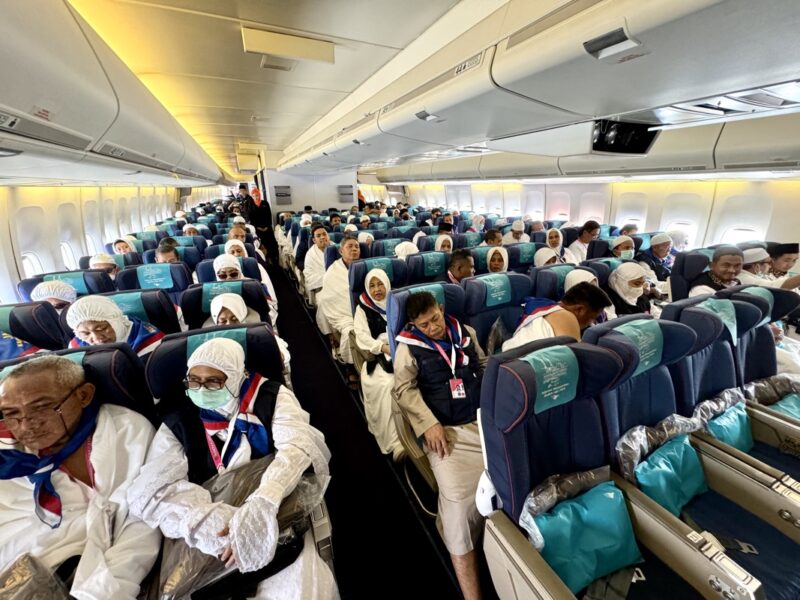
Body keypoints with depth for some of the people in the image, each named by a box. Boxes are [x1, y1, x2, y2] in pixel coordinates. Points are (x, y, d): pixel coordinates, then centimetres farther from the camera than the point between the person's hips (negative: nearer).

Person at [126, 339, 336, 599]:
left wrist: (261, 506, -36)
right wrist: (208, 524, -25)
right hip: (210, 537, 4)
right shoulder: (178, 421, 2)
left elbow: (297, 448, -19)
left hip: (281, 522, -3)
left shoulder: (272, 398, -5)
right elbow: (150, 489, -7)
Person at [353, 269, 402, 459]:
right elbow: (362, 337, -2)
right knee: (386, 384, -31)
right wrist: (384, 347, -17)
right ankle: (393, 440, -24)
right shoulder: (362, 309, 9)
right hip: (377, 355, -2)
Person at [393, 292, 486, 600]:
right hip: (443, 429, -4)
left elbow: (485, 366, 18)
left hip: (484, 419, 5)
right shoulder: (408, 346, -3)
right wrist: (429, 424, -15)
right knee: (458, 500, -14)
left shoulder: (465, 332, 9)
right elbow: (404, 390, -6)